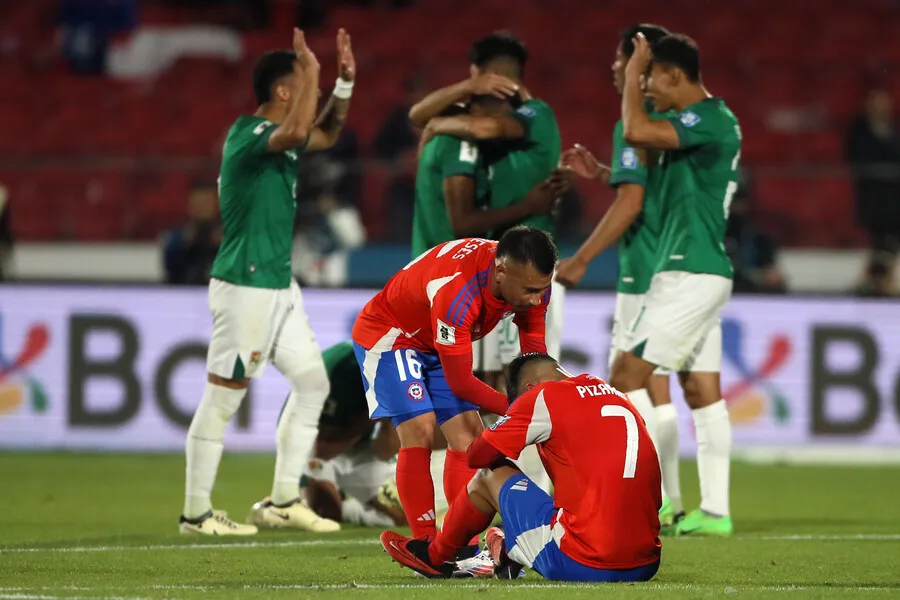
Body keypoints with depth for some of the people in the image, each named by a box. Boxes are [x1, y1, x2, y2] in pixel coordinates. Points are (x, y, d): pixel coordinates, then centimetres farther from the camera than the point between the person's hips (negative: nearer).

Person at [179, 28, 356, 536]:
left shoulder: (278, 134, 13)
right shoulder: (248, 134, -16)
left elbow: (326, 134, 31)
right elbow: (297, 133, -37)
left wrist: (345, 82, 17)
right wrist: (312, 73, -27)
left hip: (279, 285, 10)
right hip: (245, 287, -10)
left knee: (313, 383, 11)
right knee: (222, 398, -5)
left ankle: (283, 503, 16)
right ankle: (196, 513, 1)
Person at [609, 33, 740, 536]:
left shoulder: (711, 120, -15)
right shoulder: (703, 121, 17)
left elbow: (637, 131, -27)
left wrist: (634, 72, -13)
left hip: (691, 273, -10)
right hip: (703, 273, 10)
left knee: (628, 372, -10)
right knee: (702, 390, 7)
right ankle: (714, 510, 6)